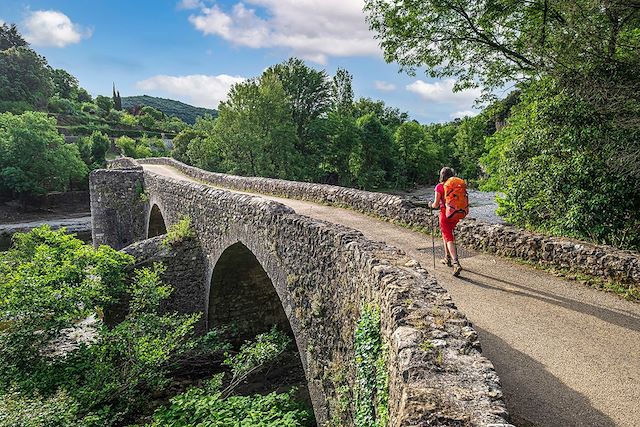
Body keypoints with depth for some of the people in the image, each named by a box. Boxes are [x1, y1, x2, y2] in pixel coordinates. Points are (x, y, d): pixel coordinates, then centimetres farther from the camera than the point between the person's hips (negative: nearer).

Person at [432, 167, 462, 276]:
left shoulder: (439, 187, -9)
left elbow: (436, 204, -10)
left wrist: (432, 205, 11)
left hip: (445, 214, -5)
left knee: (449, 239, -3)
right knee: (446, 233, 27)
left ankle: (456, 263, -18)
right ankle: (448, 258, 33)